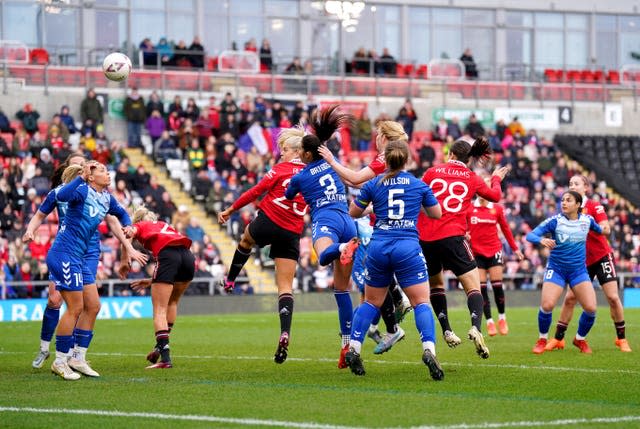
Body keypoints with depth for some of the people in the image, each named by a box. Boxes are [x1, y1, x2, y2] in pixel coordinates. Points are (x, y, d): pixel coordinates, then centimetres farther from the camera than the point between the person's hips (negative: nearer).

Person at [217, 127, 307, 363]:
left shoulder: (281, 169, -6)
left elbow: (256, 191, -4)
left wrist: (230, 210, 4)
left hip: (268, 222, -3)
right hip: (292, 235, 3)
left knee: (246, 240, 35)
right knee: (285, 286, 0)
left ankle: (230, 280, 49)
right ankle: (285, 333, -16)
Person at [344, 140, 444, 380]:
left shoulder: (373, 185, 5)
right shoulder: (419, 185, 5)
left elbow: (353, 212, 15)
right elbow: (436, 214, 17)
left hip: (378, 246, 2)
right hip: (408, 248, -2)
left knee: (371, 302, 18)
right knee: (421, 303, -1)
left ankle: (353, 349, 11)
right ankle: (429, 349, -21)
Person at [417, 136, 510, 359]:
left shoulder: (433, 171, 10)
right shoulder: (473, 179, 10)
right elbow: (495, 195, 28)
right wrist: (496, 179, 47)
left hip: (425, 237, 2)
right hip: (452, 237, -2)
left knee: (435, 284, 24)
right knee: (473, 285, 1)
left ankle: (446, 331, 17)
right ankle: (476, 327, -25)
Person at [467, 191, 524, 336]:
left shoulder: (497, 208, 4)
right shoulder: (469, 208, 0)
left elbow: (505, 228, 13)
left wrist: (515, 248, 15)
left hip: (495, 251, 0)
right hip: (477, 252, 0)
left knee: (497, 286, -4)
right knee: (481, 288, -4)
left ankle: (502, 318, 13)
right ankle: (489, 322, 3)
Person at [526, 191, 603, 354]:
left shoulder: (587, 220, -2)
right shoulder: (555, 221, -12)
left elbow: (599, 230, 24)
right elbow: (530, 235, -20)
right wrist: (542, 240, -36)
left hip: (579, 270, 2)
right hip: (556, 269, -2)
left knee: (590, 308, -10)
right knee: (547, 305, -19)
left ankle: (580, 339, 17)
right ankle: (542, 339, 7)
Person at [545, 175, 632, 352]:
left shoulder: (594, 206, -11)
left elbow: (606, 230, -20)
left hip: (602, 256, -4)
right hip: (582, 260, 4)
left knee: (613, 297, -8)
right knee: (570, 298, -1)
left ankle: (621, 339, 5)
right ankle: (558, 338, 8)